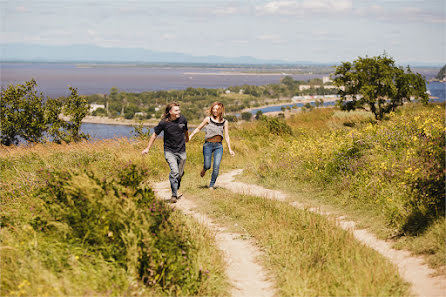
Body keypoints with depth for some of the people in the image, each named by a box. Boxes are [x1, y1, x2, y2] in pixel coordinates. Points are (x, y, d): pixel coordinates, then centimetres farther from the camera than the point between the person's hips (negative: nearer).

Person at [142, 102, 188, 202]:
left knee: (180, 174, 10)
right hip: (169, 151, -3)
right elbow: (154, 135, 1)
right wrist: (148, 148, 3)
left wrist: (187, 139, 37)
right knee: (174, 172, -20)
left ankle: (177, 189, 38)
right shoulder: (164, 123, -12)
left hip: (181, 151, 3)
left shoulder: (183, 119, -4)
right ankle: (174, 195, -12)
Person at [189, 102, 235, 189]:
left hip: (218, 146, 1)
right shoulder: (208, 119, -1)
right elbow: (198, 128, 8)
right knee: (207, 166, -4)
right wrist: (190, 136, -2)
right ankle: (204, 169, 34)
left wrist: (230, 149, 4)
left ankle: (211, 185, 8)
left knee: (216, 166, -8)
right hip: (208, 145, -1)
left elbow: (227, 136, 7)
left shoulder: (224, 122, 4)